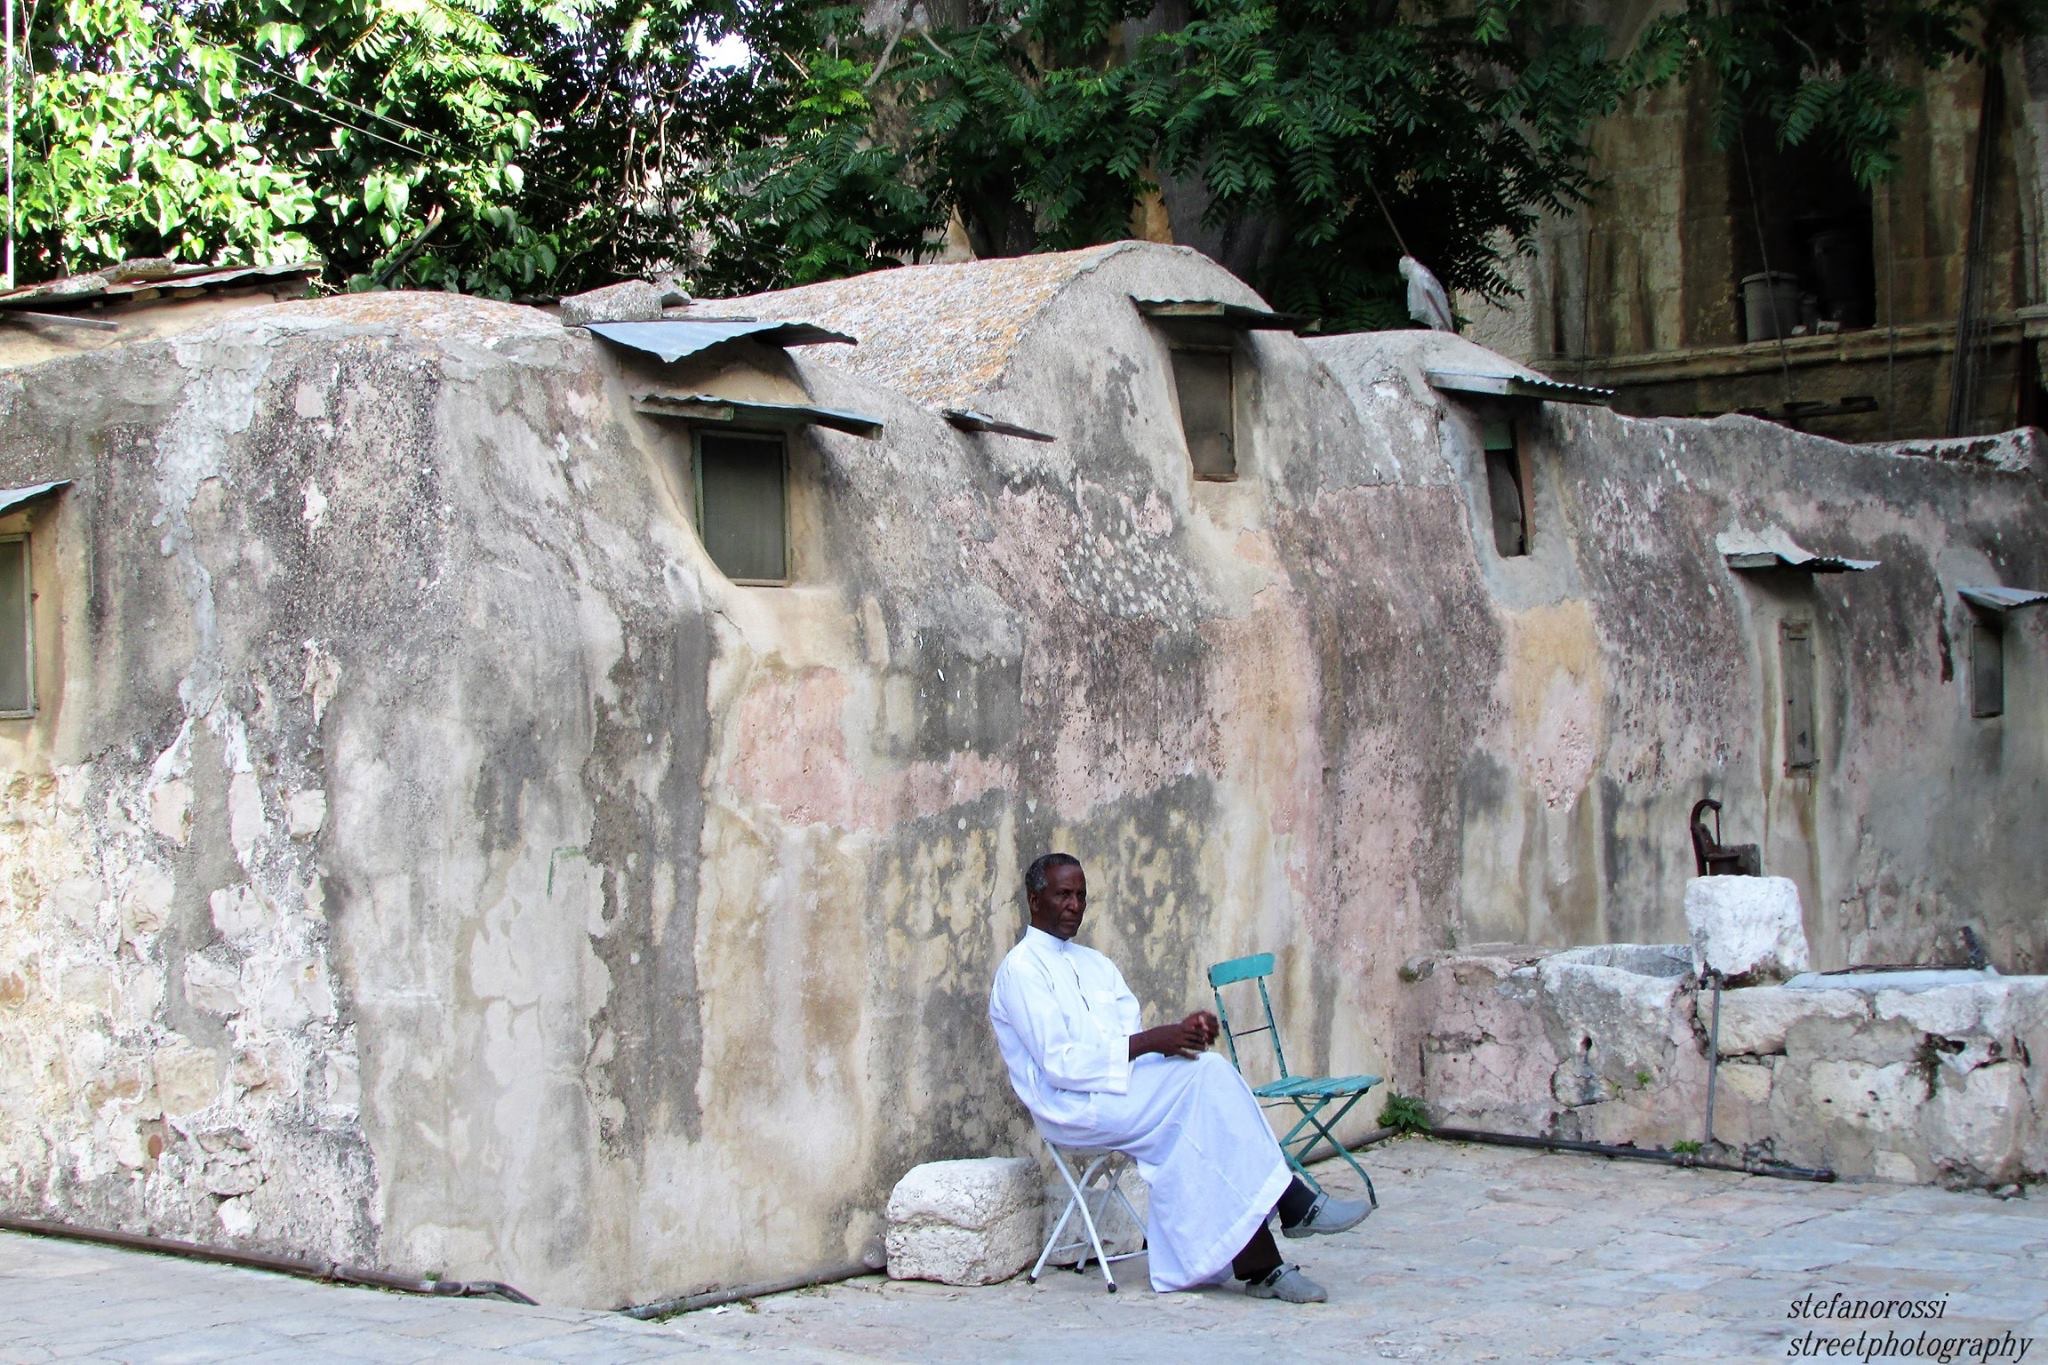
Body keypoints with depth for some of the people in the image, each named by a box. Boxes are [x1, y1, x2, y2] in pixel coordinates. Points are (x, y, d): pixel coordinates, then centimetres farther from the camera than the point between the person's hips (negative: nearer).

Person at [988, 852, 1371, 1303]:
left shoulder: (1095, 963, 23)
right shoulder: (1021, 969, -4)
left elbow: (1134, 1037, 13)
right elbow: (1059, 1063, -16)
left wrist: (1184, 1031, -9)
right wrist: (1149, 1042, -20)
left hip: (1123, 1088, 7)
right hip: (1073, 1105, -7)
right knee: (1206, 1073, -24)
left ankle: (1258, 1266, -30)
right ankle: (1293, 1204, -21)